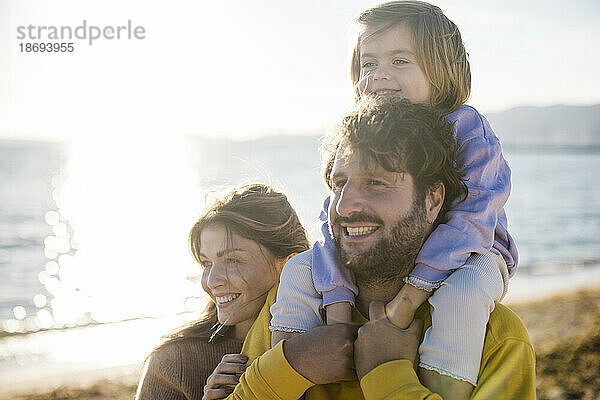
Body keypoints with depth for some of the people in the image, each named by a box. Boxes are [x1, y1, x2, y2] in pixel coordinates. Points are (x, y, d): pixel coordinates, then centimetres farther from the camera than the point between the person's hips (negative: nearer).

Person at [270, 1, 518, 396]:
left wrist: (414, 290, -33)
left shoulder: (466, 128, -17)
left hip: (466, 255, -4)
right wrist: (338, 305, -23)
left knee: (461, 295, -39)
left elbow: (470, 219, -24)